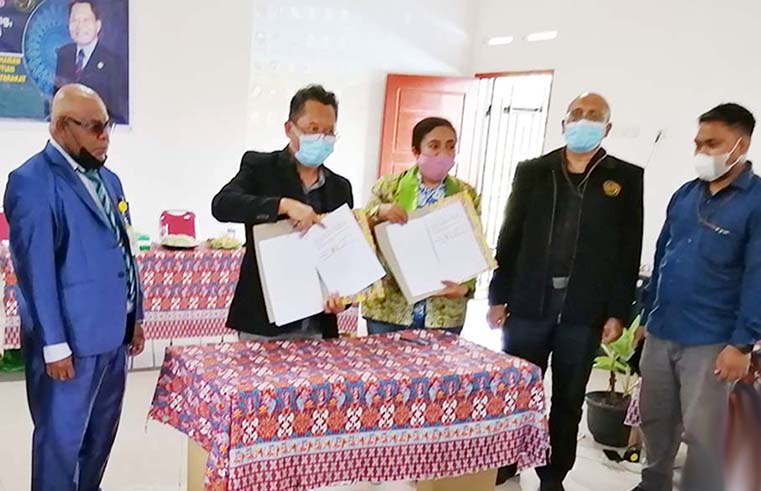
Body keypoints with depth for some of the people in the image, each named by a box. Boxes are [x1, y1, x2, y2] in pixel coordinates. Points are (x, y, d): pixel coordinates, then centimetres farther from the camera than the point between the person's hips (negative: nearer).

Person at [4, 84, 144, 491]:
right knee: (61, 438, 5)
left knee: (102, 431, 19)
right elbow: (36, 270, -17)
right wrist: (54, 344, -18)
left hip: (112, 331, 8)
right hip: (70, 337, -8)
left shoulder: (108, 179, 12)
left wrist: (135, 317, 16)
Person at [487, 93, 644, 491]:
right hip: (528, 303, 1)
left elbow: (629, 251, 1)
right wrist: (498, 297, 1)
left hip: (585, 310, 0)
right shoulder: (532, 172, 6)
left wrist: (617, 312, -4)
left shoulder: (626, 178, 4)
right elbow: (509, 238, 5)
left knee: (568, 399, 10)